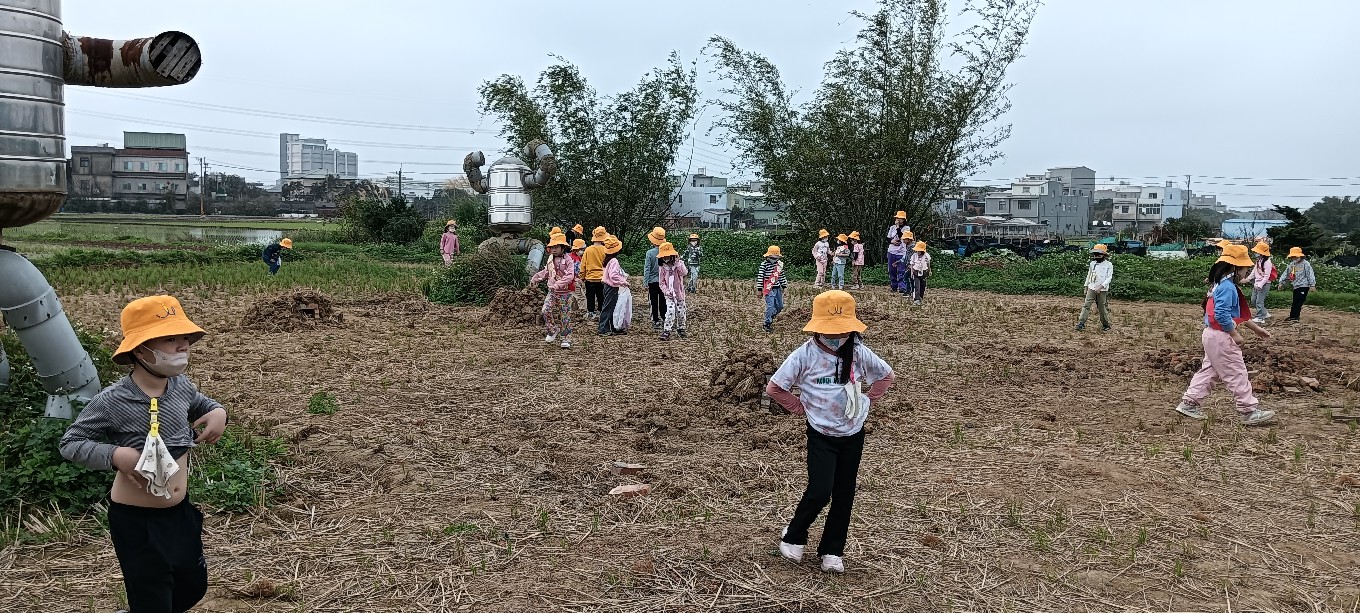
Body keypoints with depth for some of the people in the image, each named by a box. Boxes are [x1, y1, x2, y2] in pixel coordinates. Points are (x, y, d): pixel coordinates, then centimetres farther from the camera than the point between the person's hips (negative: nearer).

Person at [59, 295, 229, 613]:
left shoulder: (181, 385, -5)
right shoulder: (113, 401, -20)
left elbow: (202, 405, 17)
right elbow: (69, 442, -11)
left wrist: (218, 412, -6)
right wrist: (115, 455, -27)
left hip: (180, 511, 6)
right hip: (135, 520, -6)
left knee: (193, 586, 23)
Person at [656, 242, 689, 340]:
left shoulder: (679, 264, -4)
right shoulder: (662, 268, -1)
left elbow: (684, 273, -23)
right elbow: (661, 282, 1)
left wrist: (677, 263, -26)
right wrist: (666, 291, -14)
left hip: (680, 293, 1)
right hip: (669, 294, -1)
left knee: (681, 312, 8)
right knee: (670, 312, -16)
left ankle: (681, 328, 29)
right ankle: (666, 331, -12)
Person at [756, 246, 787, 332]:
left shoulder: (780, 264, 6)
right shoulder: (764, 264, -12)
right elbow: (760, 277, -10)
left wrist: (784, 286, 17)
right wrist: (759, 289, -10)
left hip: (778, 288, 7)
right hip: (769, 289, -7)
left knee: (780, 306, 13)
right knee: (770, 306, -10)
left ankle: (771, 317, 35)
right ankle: (767, 324, 2)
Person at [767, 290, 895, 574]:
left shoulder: (859, 353, -7)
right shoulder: (805, 355, -16)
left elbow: (886, 376, 11)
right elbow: (774, 387, -9)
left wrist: (866, 401, 3)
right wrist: (800, 407, -7)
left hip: (853, 434, 4)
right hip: (821, 435, -3)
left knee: (844, 495, 9)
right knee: (819, 492, -12)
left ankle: (832, 550, 25)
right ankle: (793, 537, 14)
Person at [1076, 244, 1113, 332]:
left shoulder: (1108, 265, -5)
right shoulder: (1092, 264, 9)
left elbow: (1109, 278, -11)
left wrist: (1101, 287, -21)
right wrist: (1086, 286, 17)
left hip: (1102, 290, -4)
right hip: (1091, 288, 4)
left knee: (1102, 308, 4)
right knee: (1086, 305, -7)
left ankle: (1106, 325, 19)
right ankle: (1081, 324, -12)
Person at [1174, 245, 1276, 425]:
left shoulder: (1224, 284, 14)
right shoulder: (1228, 287, -18)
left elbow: (1239, 314, 22)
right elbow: (1222, 315, -25)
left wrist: (1256, 328, 25)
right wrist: (1235, 334, -18)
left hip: (1212, 336, 10)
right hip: (1221, 337, -10)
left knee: (1209, 371, 15)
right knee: (1237, 375, -2)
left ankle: (1189, 403, 17)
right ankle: (1250, 412, 5)